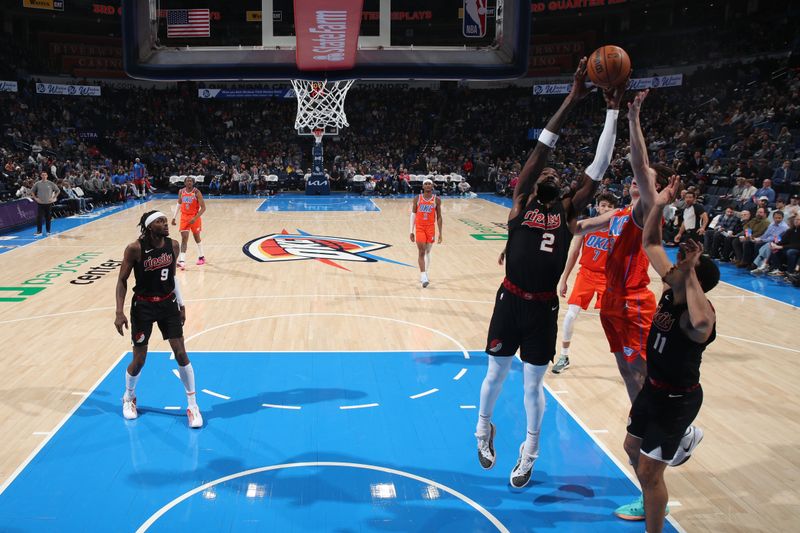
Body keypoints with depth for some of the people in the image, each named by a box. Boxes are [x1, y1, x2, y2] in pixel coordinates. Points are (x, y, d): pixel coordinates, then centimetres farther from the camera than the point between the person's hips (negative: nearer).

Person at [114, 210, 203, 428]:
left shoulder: (173, 245, -4)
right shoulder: (135, 249, -18)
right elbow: (122, 280, -10)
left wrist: (181, 305, 11)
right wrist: (119, 313, -15)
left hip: (168, 303, 4)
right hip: (143, 306, -3)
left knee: (181, 354, 0)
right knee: (139, 359, 6)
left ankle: (193, 406, 11)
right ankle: (129, 399, 36)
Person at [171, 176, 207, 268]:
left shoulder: (196, 192, -14)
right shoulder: (181, 192, -1)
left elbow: (203, 208, -15)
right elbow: (179, 204, 15)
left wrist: (195, 218, -24)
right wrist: (174, 217, 12)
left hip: (195, 217, -2)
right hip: (184, 217, 2)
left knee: (196, 237, 13)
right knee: (184, 238, -7)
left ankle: (201, 256, 33)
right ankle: (182, 261, -16)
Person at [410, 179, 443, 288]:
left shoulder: (437, 200, 1)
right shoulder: (417, 199, 1)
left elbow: (439, 217, 3)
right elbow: (413, 215, 5)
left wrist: (440, 233, 0)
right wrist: (411, 232, 2)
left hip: (431, 228, 1)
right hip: (419, 228, -1)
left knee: (428, 252, 10)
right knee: (421, 252, -10)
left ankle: (425, 274, 23)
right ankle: (423, 277, -13)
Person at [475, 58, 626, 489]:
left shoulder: (569, 213, 5)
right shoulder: (520, 205, 0)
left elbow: (598, 169, -2)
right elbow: (539, 152, -8)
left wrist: (613, 111, -5)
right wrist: (571, 101, -11)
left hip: (544, 308, 1)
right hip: (510, 302, -1)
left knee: (533, 385, 12)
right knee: (495, 375, 14)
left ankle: (529, 454, 33)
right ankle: (483, 429, 42)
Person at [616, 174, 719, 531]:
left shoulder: (702, 314, -31)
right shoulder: (672, 288, -9)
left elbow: (700, 322, -59)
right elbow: (650, 243, -1)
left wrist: (690, 272, -49)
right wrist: (659, 205, -15)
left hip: (677, 398, -9)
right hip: (653, 387, 9)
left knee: (648, 470, -1)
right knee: (632, 448, 25)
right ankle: (649, 504, 50)